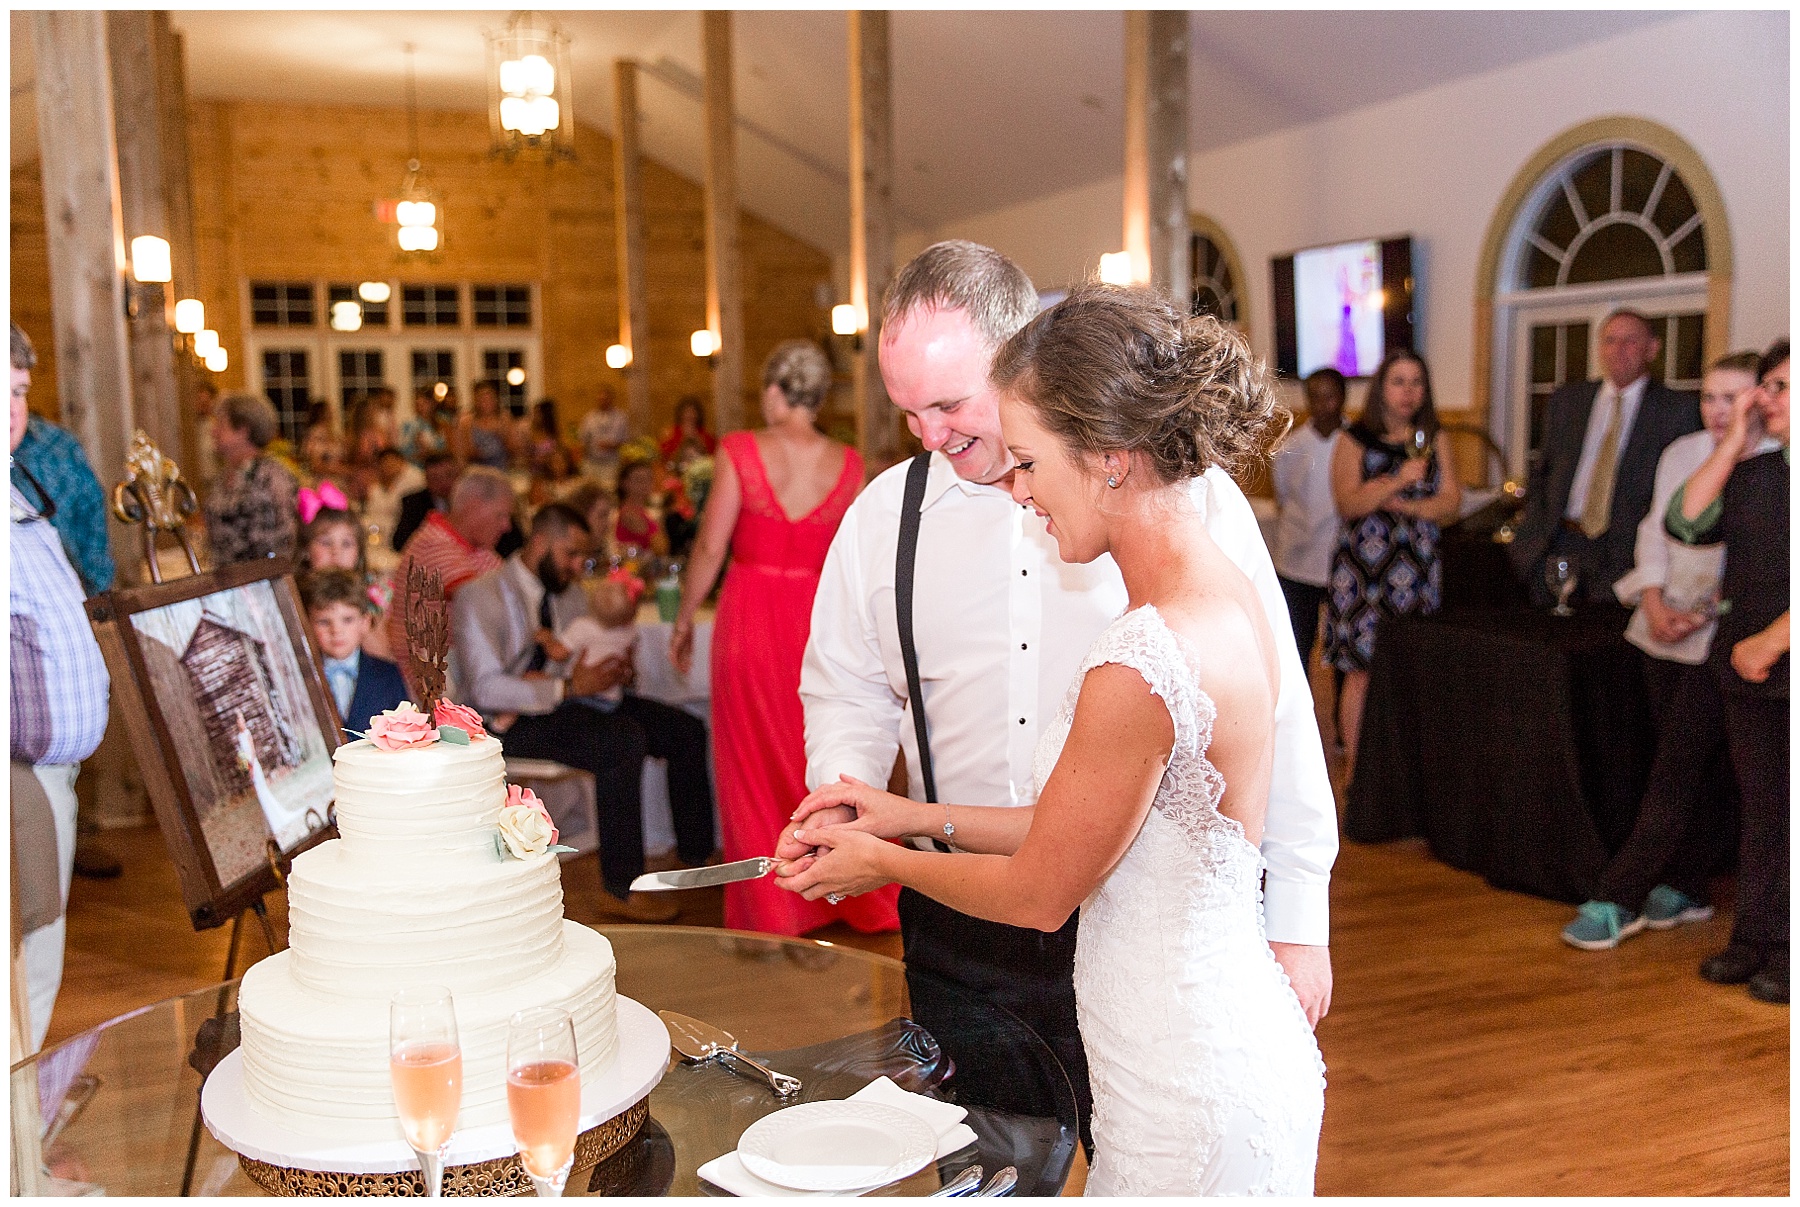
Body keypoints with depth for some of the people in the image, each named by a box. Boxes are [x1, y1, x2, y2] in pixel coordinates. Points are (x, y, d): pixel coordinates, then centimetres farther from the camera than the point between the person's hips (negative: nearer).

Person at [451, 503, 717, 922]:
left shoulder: (568, 592, 11)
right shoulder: (480, 597, -13)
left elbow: (597, 657, 16)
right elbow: (485, 689, -22)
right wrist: (567, 687, -25)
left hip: (560, 698, 8)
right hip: (512, 718, -8)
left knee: (685, 731, -4)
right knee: (624, 740, -32)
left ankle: (696, 855, 9)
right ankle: (619, 888, -23)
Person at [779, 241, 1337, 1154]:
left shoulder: (1187, 495, -7)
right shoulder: (883, 515, 3)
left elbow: (1272, 708, -4)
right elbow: (848, 693, 12)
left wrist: (1296, 918, -3)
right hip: (961, 932, 3)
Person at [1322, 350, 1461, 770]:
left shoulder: (1434, 440, 11)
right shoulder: (1355, 440, 1)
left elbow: (1451, 501, 4)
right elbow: (1347, 503, -9)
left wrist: (1406, 504, -11)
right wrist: (1398, 480, -19)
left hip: (1419, 567, 3)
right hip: (1363, 566, -3)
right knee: (1362, 671, -3)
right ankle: (1355, 765, 6)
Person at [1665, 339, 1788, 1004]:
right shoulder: (1753, 472, 11)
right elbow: (1686, 524, -1)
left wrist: (1770, 641, -14)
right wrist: (1733, 444, -2)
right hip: (1749, 669, 5)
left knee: (1778, 809, 1)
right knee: (1759, 806, 12)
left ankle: (1785, 954, 13)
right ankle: (1757, 937, 22)